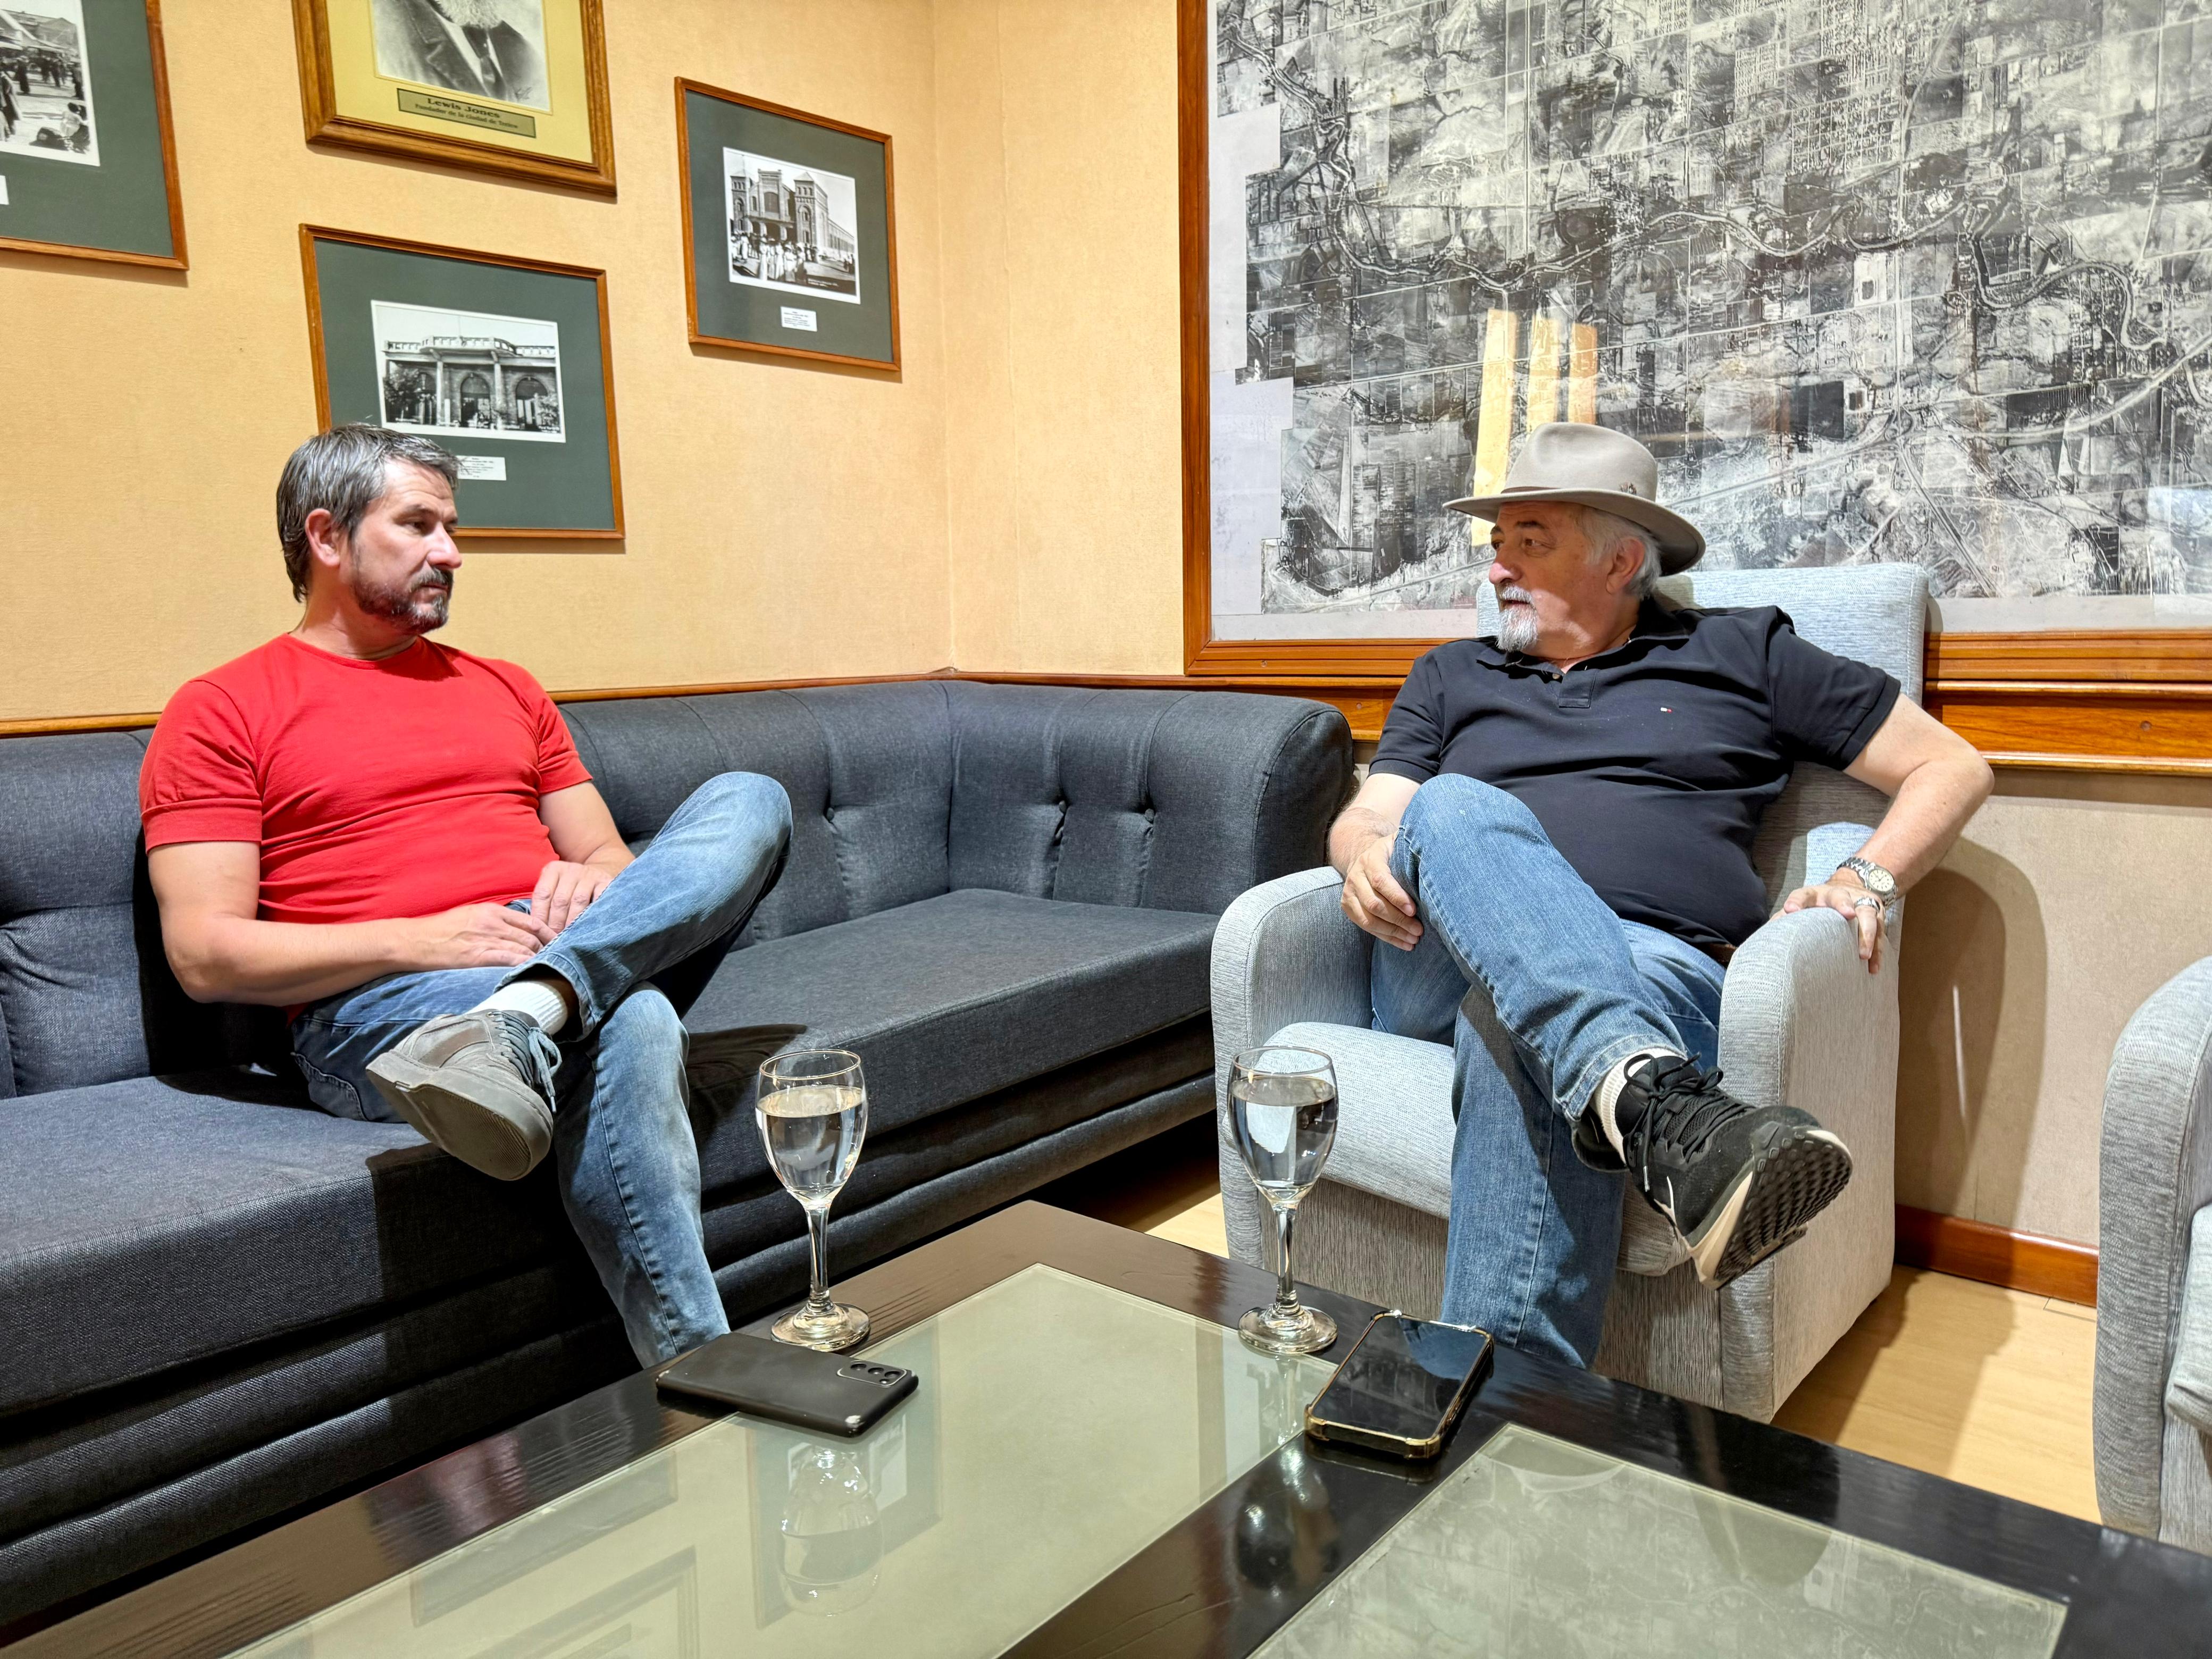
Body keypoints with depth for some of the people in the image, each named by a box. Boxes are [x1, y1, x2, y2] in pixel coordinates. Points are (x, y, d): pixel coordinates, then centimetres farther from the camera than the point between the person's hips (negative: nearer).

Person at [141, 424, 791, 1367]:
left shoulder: (505, 687, 25)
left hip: (571, 953, 6)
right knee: (629, 1025, -37)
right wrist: (421, 941, -16)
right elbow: (206, 955, -3)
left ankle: (517, 1021, -39)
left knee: (749, 801, -18)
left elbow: (605, 854, 23)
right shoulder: (220, 713, 8)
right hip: (371, 1006, -5)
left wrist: (591, 878, -4)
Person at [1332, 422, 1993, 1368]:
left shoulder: (1740, 655, 20)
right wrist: (1367, 855, -9)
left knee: (1513, 1024, -38)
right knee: (1455, 810, -32)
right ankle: (1651, 1105, -54)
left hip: (1661, 967, -2)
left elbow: (1952, 767, 20)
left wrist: (1869, 879, 1)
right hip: (1445, 968, 3)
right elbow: (1362, 818, 17)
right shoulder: (1451, 678, 28)